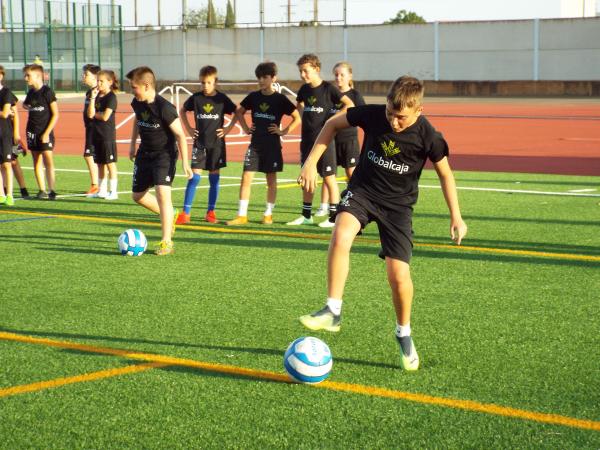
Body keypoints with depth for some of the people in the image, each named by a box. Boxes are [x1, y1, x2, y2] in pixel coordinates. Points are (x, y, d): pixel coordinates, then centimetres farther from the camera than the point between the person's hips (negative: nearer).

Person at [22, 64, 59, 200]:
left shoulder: (47, 92, -10)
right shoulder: (31, 92, 8)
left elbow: (55, 114, -11)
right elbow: (25, 104, 31)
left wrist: (47, 133, -15)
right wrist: (27, 106, 8)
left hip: (45, 132, -6)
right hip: (32, 131, 6)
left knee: (48, 161, -12)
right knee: (37, 162, 7)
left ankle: (52, 190, -8)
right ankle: (42, 190, 13)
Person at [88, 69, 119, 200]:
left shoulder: (111, 97, -10)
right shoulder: (97, 96, 11)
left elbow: (105, 116, -18)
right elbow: (90, 114, -1)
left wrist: (94, 113, -1)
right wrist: (92, 98, -8)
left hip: (107, 135, -7)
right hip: (96, 134, 8)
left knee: (110, 163, -3)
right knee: (100, 163, 12)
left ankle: (113, 191, 0)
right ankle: (102, 190, 19)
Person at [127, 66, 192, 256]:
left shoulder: (164, 108, -25)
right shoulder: (137, 103, -4)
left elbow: (180, 135, -20)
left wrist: (185, 162, -21)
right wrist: (133, 143, 23)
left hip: (164, 154, -8)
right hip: (145, 153, 8)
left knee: (162, 192, -22)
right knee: (137, 195, 14)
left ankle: (166, 242, -16)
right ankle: (170, 216, 36)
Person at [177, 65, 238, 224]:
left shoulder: (222, 98, -3)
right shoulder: (196, 98, 0)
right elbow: (182, 111, 17)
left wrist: (228, 128, -1)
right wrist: (188, 129, 8)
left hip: (216, 143, 0)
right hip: (200, 142, 0)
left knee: (214, 178, 5)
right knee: (195, 176, -7)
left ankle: (211, 212, 14)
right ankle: (185, 213, -6)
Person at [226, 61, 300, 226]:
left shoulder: (280, 99, -5)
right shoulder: (253, 97, 4)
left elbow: (297, 118, -1)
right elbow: (239, 112, 20)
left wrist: (284, 131, -7)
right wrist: (245, 128, 10)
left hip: (272, 145, -2)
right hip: (255, 144, 2)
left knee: (271, 180, 7)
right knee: (246, 178, -5)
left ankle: (268, 214, 18)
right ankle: (242, 215, -3)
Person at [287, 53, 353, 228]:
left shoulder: (328, 88, -10)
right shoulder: (304, 89, 8)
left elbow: (349, 104, -16)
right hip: (307, 139, 7)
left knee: (329, 177, -2)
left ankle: (334, 216, 2)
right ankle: (306, 215, 19)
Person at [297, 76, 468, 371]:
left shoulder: (427, 137, -19)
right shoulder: (372, 115, -16)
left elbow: (445, 173, -3)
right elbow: (334, 124, 1)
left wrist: (456, 217, -4)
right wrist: (311, 162, -5)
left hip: (398, 204, -1)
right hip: (362, 190, 1)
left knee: (399, 274, -9)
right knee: (340, 236, -31)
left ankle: (403, 334, 18)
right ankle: (333, 312, -20)